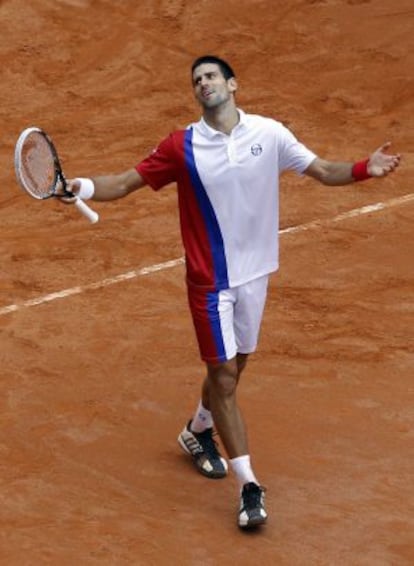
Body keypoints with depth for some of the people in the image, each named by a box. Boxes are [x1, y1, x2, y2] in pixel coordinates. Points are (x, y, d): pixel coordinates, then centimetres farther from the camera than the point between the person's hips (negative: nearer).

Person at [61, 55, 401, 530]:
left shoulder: (269, 134, -4)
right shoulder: (181, 147, -9)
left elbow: (321, 171, 1)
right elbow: (127, 182, -7)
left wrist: (364, 169, -17)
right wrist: (86, 187, -27)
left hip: (255, 273, 3)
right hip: (211, 280, -3)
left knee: (232, 367, 18)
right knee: (224, 376, -5)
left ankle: (198, 432, 48)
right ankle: (249, 486, -1)